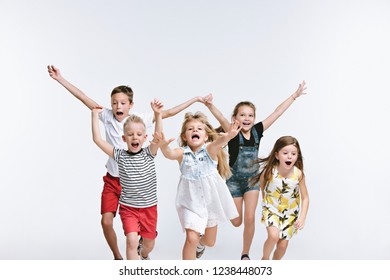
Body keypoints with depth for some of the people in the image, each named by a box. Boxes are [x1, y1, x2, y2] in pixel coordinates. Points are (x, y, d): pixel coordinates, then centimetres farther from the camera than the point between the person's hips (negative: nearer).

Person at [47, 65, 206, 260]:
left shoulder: (140, 119, -7)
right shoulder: (107, 116, -5)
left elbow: (168, 113, -5)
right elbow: (84, 98, -7)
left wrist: (194, 99, -5)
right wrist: (60, 79, -10)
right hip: (112, 180, 1)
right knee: (106, 221, -5)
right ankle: (117, 257, 20)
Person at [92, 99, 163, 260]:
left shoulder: (148, 154, -6)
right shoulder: (120, 155, -7)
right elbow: (97, 139, -12)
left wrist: (158, 115, -35)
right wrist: (95, 115, -10)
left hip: (149, 207, 1)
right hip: (128, 208, -1)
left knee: (149, 243, 16)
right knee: (132, 240, -19)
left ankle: (144, 256, 51)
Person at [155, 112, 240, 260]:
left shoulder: (209, 149, -10)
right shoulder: (182, 152, -9)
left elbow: (218, 142, -32)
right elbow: (169, 154, -30)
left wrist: (227, 136, -56)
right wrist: (163, 146, -54)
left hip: (211, 199, 2)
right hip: (191, 200, -1)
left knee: (210, 242, 18)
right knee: (191, 238, -17)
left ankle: (200, 243, 55)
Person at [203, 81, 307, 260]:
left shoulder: (257, 131, -11)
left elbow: (277, 113, -8)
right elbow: (221, 119, -41)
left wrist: (295, 95, -4)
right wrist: (210, 105, -60)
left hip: (252, 180, 2)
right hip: (234, 181, -2)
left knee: (249, 219, -2)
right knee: (237, 222, 8)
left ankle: (245, 254, 17)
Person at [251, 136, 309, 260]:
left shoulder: (298, 174, -20)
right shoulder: (269, 171, -22)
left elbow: (305, 197, -10)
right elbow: (262, 183, 1)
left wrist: (302, 217, -18)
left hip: (290, 213, 2)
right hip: (271, 209, -2)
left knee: (283, 245, 8)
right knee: (274, 236, -25)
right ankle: (265, 259, 5)